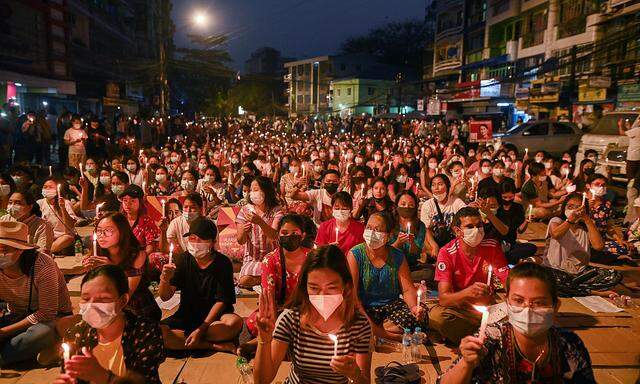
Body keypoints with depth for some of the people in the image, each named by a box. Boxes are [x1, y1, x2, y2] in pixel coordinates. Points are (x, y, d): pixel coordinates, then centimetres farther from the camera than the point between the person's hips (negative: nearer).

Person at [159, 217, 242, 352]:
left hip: (215, 317, -2)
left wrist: (200, 329, -22)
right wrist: (165, 279, -29)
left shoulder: (223, 263, -11)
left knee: (235, 322, -34)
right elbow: (165, 297, -6)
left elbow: (221, 301, -12)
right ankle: (214, 345, -21)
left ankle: (181, 339, -18)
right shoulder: (184, 259, -4)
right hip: (186, 316, 3)